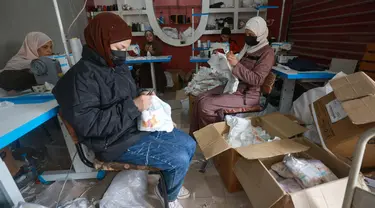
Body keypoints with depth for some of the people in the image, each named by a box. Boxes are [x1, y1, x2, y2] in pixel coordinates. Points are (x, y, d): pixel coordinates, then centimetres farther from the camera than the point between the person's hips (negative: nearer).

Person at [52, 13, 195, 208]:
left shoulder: (117, 65, 6)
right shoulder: (82, 76, -19)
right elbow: (88, 125, -24)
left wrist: (144, 98, -3)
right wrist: (133, 106, -26)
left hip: (141, 124, 8)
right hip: (118, 141, -8)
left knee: (189, 144, 7)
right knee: (179, 159, -17)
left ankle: (171, 182, 33)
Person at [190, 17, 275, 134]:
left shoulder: (267, 52, -12)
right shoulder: (249, 47, 12)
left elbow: (256, 80, -21)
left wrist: (236, 64, -26)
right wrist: (230, 61, 2)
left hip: (247, 95, -8)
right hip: (234, 86, 9)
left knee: (206, 106, -22)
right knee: (200, 99, -5)